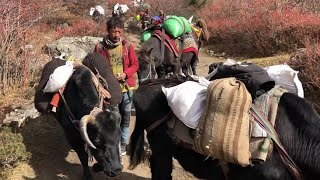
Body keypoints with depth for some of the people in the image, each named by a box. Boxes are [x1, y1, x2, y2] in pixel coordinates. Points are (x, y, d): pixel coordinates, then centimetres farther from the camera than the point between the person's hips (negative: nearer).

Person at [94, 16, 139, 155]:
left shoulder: (127, 46, -1)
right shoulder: (100, 47, -4)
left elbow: (135, 64, 3)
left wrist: (125, 74, -14)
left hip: (126, 87, 2)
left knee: (125, 117, 11)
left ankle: (123, 143, 27)